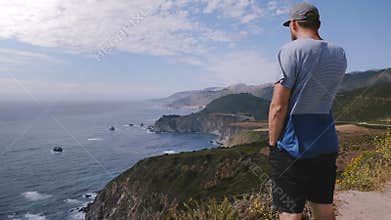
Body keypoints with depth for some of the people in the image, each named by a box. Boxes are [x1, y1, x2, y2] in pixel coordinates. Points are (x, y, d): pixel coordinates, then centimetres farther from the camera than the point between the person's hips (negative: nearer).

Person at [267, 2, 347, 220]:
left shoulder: (292, 50, -12)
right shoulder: (339, 54, 8)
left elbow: (278, 107, -17)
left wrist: (272, 144, -5)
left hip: (293, 147, -6)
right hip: (327, 145, 7)